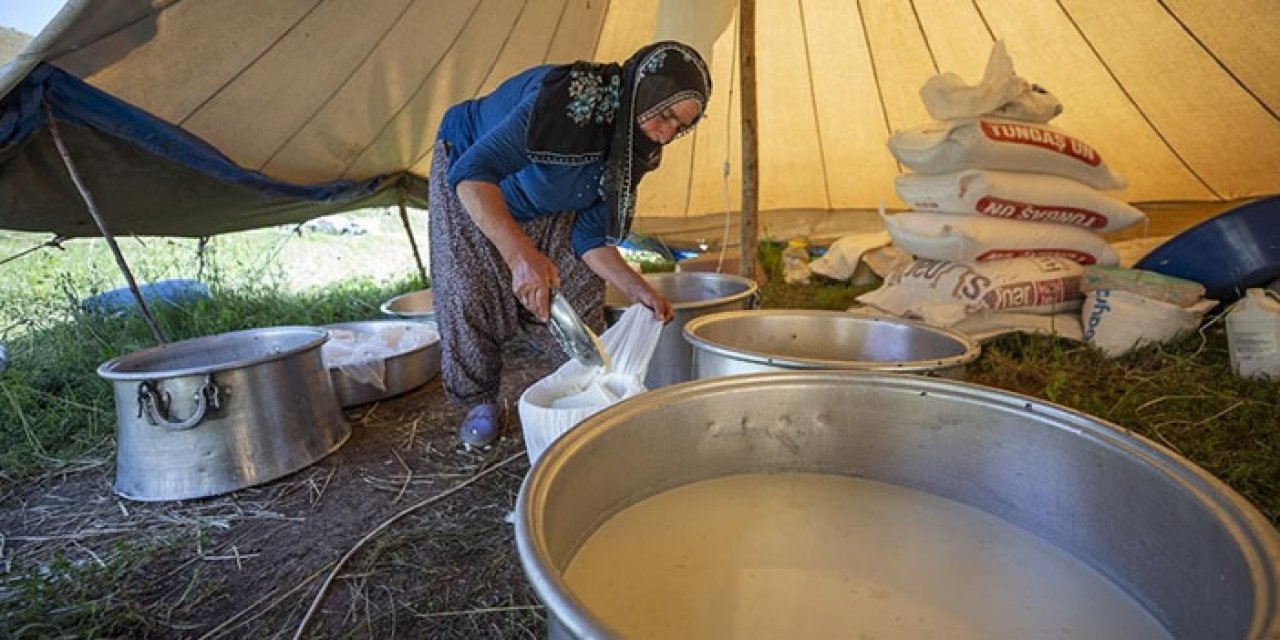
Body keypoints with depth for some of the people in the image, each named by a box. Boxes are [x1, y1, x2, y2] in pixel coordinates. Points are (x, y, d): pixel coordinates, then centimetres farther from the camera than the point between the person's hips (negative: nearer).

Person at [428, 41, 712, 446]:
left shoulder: (636, 149, -18)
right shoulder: (566, 99, -40)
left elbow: (591, 236, -17)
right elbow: (472, 172, -48)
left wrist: (638, 290, -32)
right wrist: (521, 253, -62)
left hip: (548, 204, 5)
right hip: (471, 186, -4)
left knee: (581, 285, -7)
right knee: (469, 290, -12)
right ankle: (480, 402, 10)